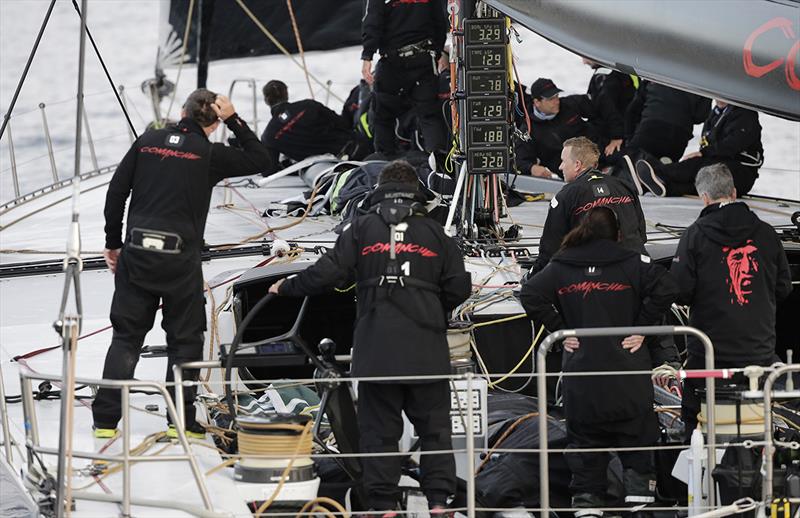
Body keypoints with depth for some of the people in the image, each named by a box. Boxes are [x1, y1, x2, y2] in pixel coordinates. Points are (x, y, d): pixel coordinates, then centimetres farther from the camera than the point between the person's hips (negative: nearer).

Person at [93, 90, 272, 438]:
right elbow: (260, 161, 8)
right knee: (185, 339, 9)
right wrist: (234, 121, 7)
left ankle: (105, 419, 3)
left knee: (126, 336, 9)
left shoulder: (147, 142, 7)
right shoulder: (209, 154, -3)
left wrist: (113, 243, 16)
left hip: (136, 253, 3)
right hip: (181, 259, -3)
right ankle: (180, 420, 7)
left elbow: (116, 193, 7)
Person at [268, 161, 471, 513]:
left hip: (376, 349, -1)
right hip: (426, 350, 1)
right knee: (434, 427, 7)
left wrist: (287, 288, 13)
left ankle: (383, 504, 1)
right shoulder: (434, 233, 8)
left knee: (380, 429, 4)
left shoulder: (362, 228, 4)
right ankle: (438, 501, 0)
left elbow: (328, 272, -2)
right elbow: (458, 288, 5)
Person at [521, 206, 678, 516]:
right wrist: (641, 327, -4)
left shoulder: (561, 267, 4)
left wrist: (559, 330, 1)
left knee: (585, 442, 7)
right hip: (628, 375, -1)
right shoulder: (631, 264, -1)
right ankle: (639, 491, -1)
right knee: (636, 437, 8)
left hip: (580, 373, 1)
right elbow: (666, 289, -12)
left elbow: (530, 295, -5)